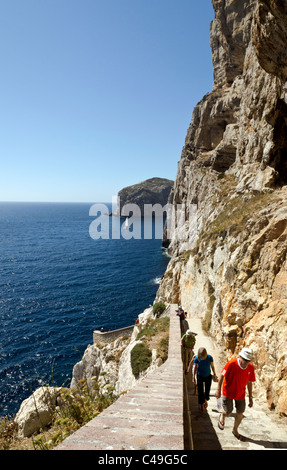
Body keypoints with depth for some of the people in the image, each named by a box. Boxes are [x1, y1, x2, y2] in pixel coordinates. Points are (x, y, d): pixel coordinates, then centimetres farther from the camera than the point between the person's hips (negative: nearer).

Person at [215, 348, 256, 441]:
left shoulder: (250, 368, -12)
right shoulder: (231, 364, -27)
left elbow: (249, 383, 2)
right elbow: (222, 375, -16)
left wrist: (250, 397, 6)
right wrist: (218, 390, -13)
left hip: (240, 393, 4)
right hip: (228, 392, -4)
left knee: (240, 413, 12)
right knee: (228, 413, 0)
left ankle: (235, 430, 39)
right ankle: (222, 416, 38)